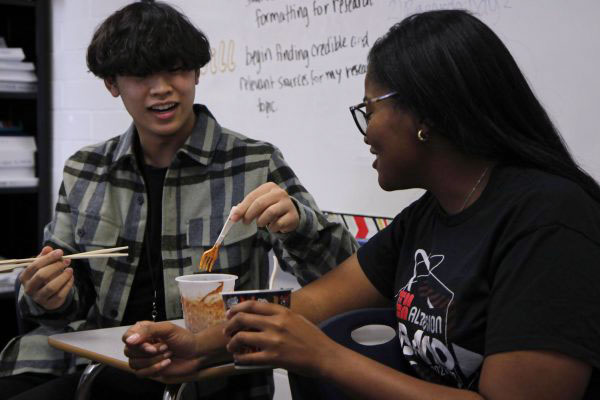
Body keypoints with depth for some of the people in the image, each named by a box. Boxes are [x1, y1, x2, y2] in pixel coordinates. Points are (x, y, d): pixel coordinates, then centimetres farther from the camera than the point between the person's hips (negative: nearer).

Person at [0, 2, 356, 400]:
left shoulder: (255, 164, -4)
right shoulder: (83, 171, 7)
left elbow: (340, 276, -7)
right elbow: (74, 296, 12)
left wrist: (296, 223, -27)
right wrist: (50, 297, -12)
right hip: (102, 364, 4)